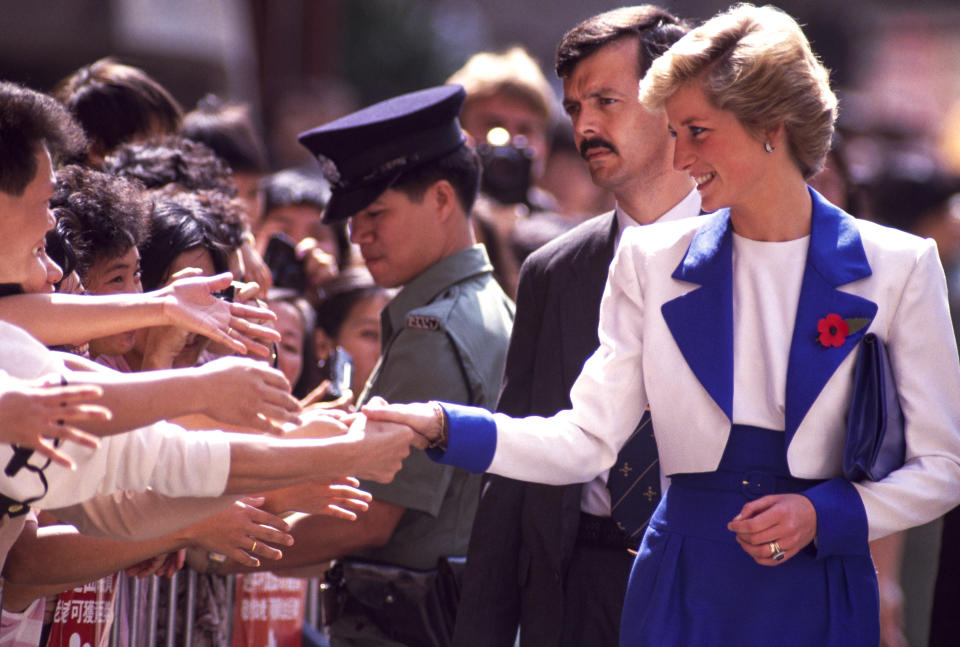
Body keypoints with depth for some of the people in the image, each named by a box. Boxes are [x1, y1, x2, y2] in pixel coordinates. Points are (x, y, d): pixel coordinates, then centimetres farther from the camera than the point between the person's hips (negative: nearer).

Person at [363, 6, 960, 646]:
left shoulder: (898, 268, -3)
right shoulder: (654, 262, 5)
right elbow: (587, 439, 0)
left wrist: (821, 514, -14)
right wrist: (444, 426, -12)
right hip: (683, 593, 2)